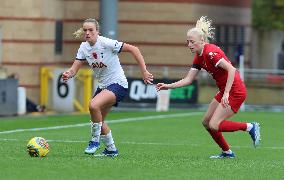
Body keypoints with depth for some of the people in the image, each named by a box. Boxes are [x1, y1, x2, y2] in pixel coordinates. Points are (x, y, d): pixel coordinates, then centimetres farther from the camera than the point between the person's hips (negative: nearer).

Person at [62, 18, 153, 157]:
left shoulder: (106, 43, -20)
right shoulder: (84, 48, -1)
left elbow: (133, 49, -18)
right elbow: (74, 69, -5)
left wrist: (144, 72, -21)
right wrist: (68, 74, -30)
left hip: (118, 84, -8)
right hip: (103, 86, 8)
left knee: (94, 105, -30)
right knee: (98, 120, 13)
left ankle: (95, 140, -10)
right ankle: (111, 150, 33)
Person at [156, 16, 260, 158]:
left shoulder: (210, 52, -20)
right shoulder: (199, 57, 9)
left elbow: (231, 70, -28)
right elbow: (188, 80, 10)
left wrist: (226, 93, -31)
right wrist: (168, 86, 1)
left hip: (235, 91, -10)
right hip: (225, 91, 10)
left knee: (214, 125, -13)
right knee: (206, 122, 11)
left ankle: (250, 127, -3)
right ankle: (227, 152, 21)